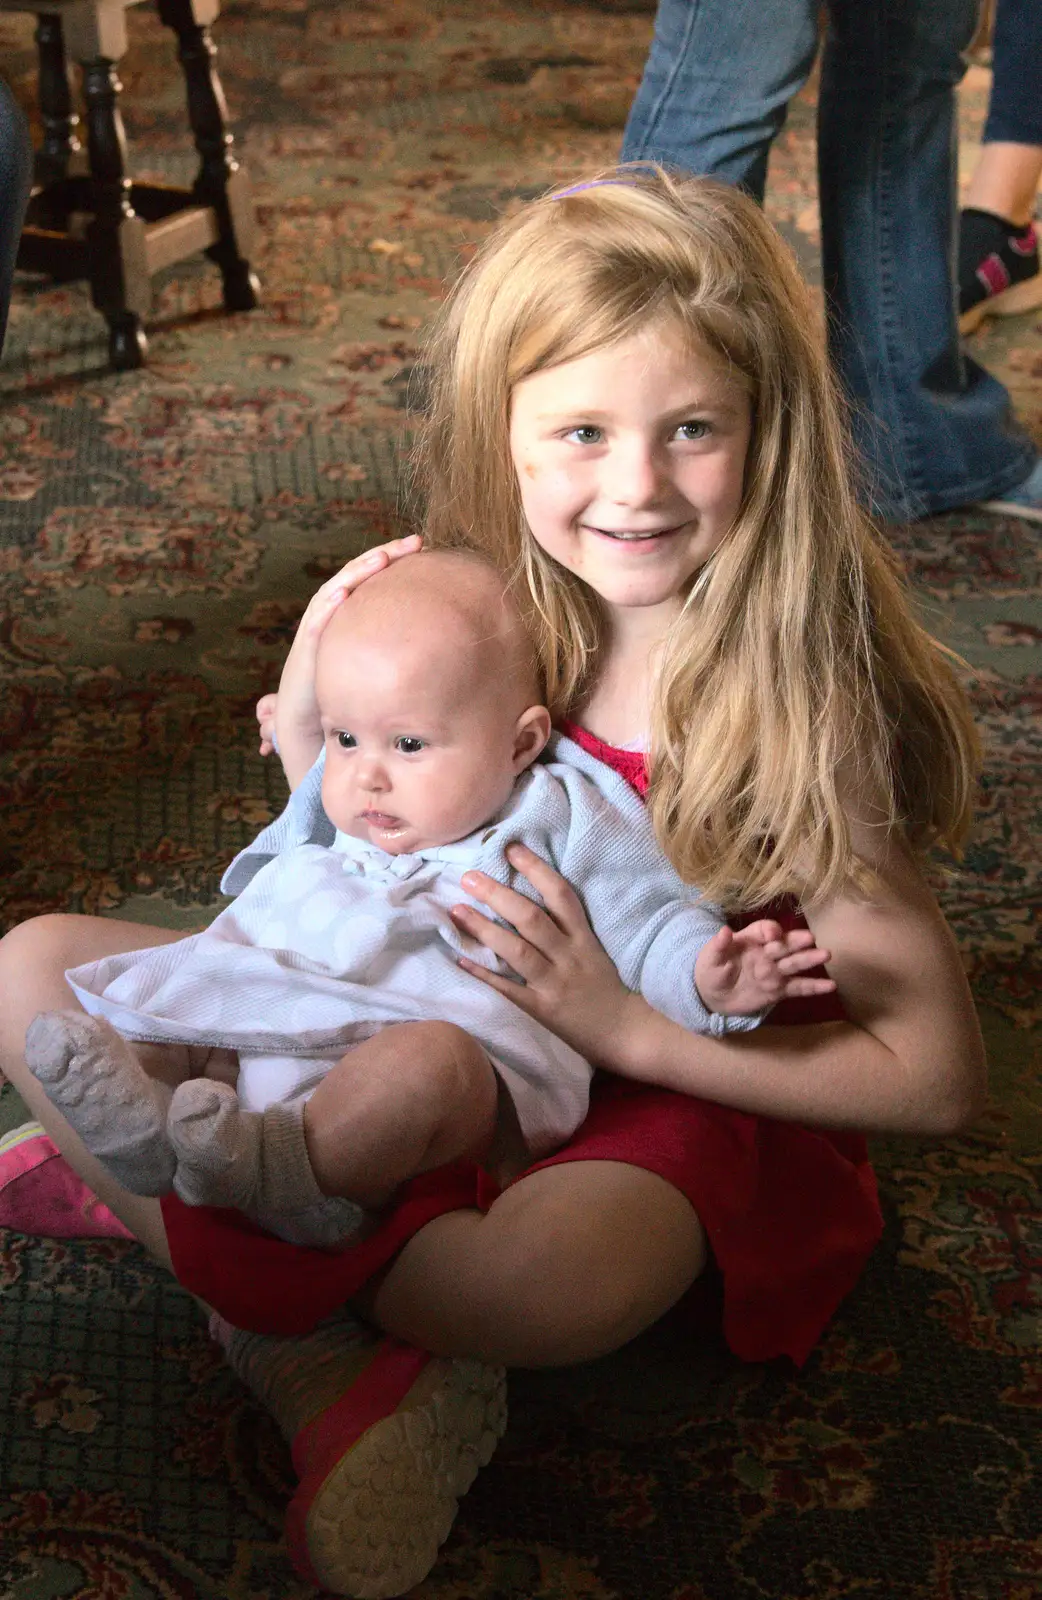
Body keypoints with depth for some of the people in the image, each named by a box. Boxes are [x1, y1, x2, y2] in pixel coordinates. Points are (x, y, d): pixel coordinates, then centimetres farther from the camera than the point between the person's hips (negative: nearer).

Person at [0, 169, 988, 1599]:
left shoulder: (794, 704, -22)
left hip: (662, 1100, -5)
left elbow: (939, 1078, -19)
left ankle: (127, 1183, -13)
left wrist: (624, 1023, -23)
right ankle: (334, 1356, -17)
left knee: (551, 1275, -42)